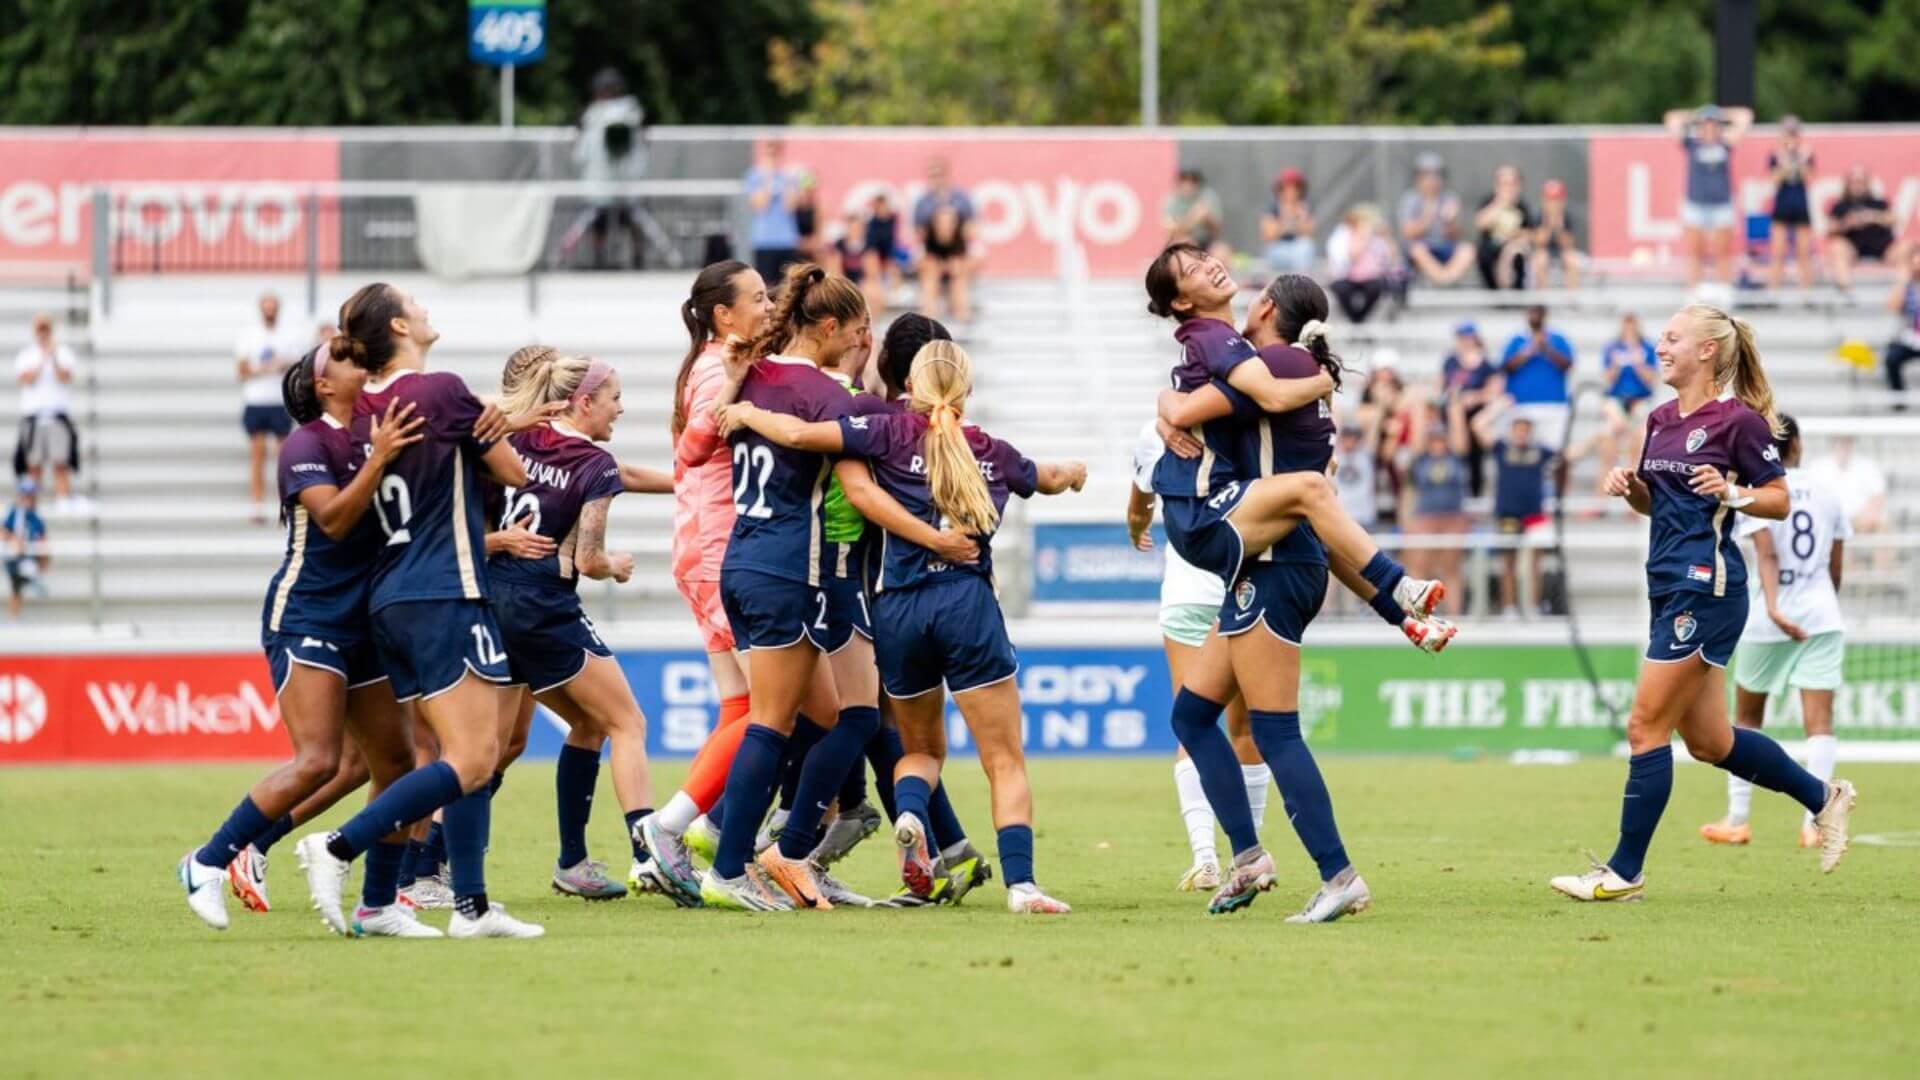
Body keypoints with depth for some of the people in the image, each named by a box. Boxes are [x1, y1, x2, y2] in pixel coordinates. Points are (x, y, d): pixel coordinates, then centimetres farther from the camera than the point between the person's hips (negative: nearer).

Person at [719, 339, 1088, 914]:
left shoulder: (893, 431, 3)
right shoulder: (991, 452, 12)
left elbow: (800, 434, -8)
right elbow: (1047, 479, 35)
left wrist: (745, 412, 12)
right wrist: (1073, 471, 60)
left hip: (897, 609, 1)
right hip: (967, 606, -1)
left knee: (922, 747, 23)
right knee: (1006, 762, 1)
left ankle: (909, 814, -9)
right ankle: (1021, 883, -15)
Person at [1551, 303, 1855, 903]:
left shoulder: (1739, 420, -10)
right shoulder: (1661, 421, 13)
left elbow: (1780, 501, -5)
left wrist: (1733, 493, -23)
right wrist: (1630, 487, 3)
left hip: (1706, 588, -9)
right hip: (1670, 585, 9)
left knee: (1646, 725, -8)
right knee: (1708, 741, 14)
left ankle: (1625, 872, -2)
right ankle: (1823, 797, 31)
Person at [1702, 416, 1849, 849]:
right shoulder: (1826, 493, 5)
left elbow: (1767, 555, -20)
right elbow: (1836, 567, 9)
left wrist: (1773, 608, -30)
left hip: (1766, 621, -2)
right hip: (1821, 618, 2)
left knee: (1746, 718, 15)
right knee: (1819, 720, -4)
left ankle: (1737, 820, 17)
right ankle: (1814, 822, -16)